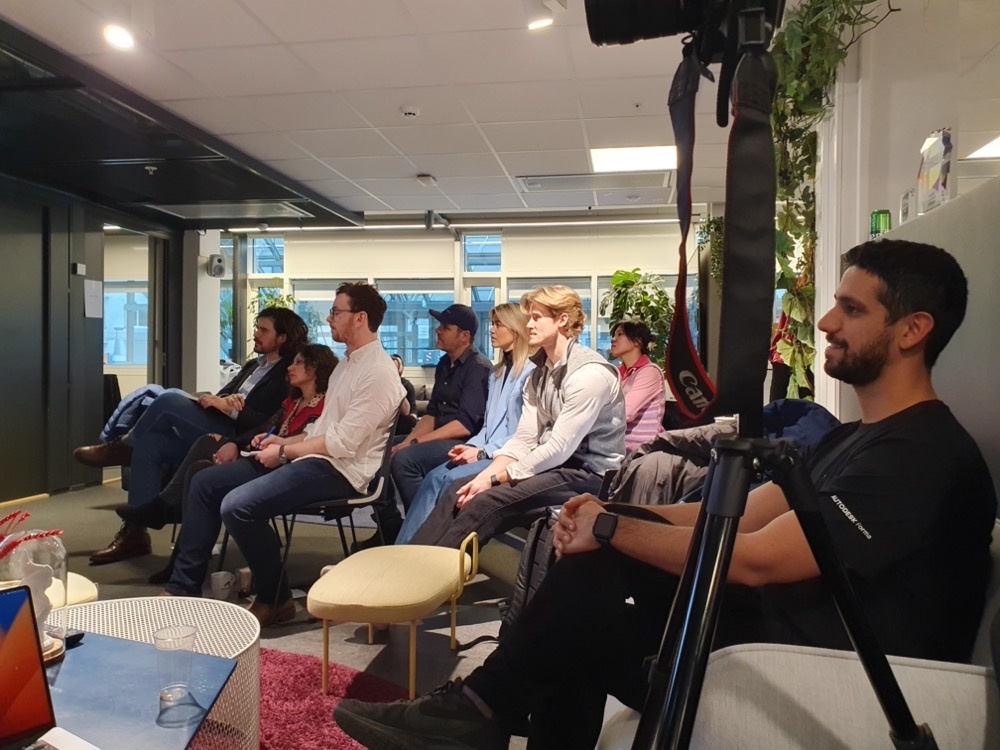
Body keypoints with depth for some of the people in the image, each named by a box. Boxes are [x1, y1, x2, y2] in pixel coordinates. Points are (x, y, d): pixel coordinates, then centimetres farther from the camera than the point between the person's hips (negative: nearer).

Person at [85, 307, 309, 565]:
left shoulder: (289, 375, -5)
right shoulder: (253, 365, 24)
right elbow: (221, 395, 17)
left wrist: (227, 406, -15)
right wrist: (217, 401, -8)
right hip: (212, 433, 9)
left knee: (169, 400, -21)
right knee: (149, 443, -11)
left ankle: (122, 448, 8)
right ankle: (134, 532, -7)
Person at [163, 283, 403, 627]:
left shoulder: (379, 372, -15)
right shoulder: (348, 363, 16)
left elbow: (343, 443, -21)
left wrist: (284, 452, -11)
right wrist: (285, 440, 6)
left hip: (339, 470, -10)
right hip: (311, 458, 10)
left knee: (237, 506, -27)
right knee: (205, 482, 4)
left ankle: (274, 598, -5)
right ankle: (184, 587, 10)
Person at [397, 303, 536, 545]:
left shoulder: (531, 373, -9)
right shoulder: (498, 372, 21)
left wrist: (482, 452, -16)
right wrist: (471, 446, 1)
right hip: (487, 451, 8)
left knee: (450, 479, -25)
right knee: (435, 477, -15)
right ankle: (402, 547, -20)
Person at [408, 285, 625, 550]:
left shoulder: (590, 372, -17)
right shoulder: (539, 372, 10)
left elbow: (559, 448, -21)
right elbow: (524, 439, 4)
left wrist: (495, 479, -18)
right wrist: (485, 475, -12)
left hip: (589, 473, -8)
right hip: (552, 464, 8)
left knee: (488, 502, -24)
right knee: (459, 491, -6)